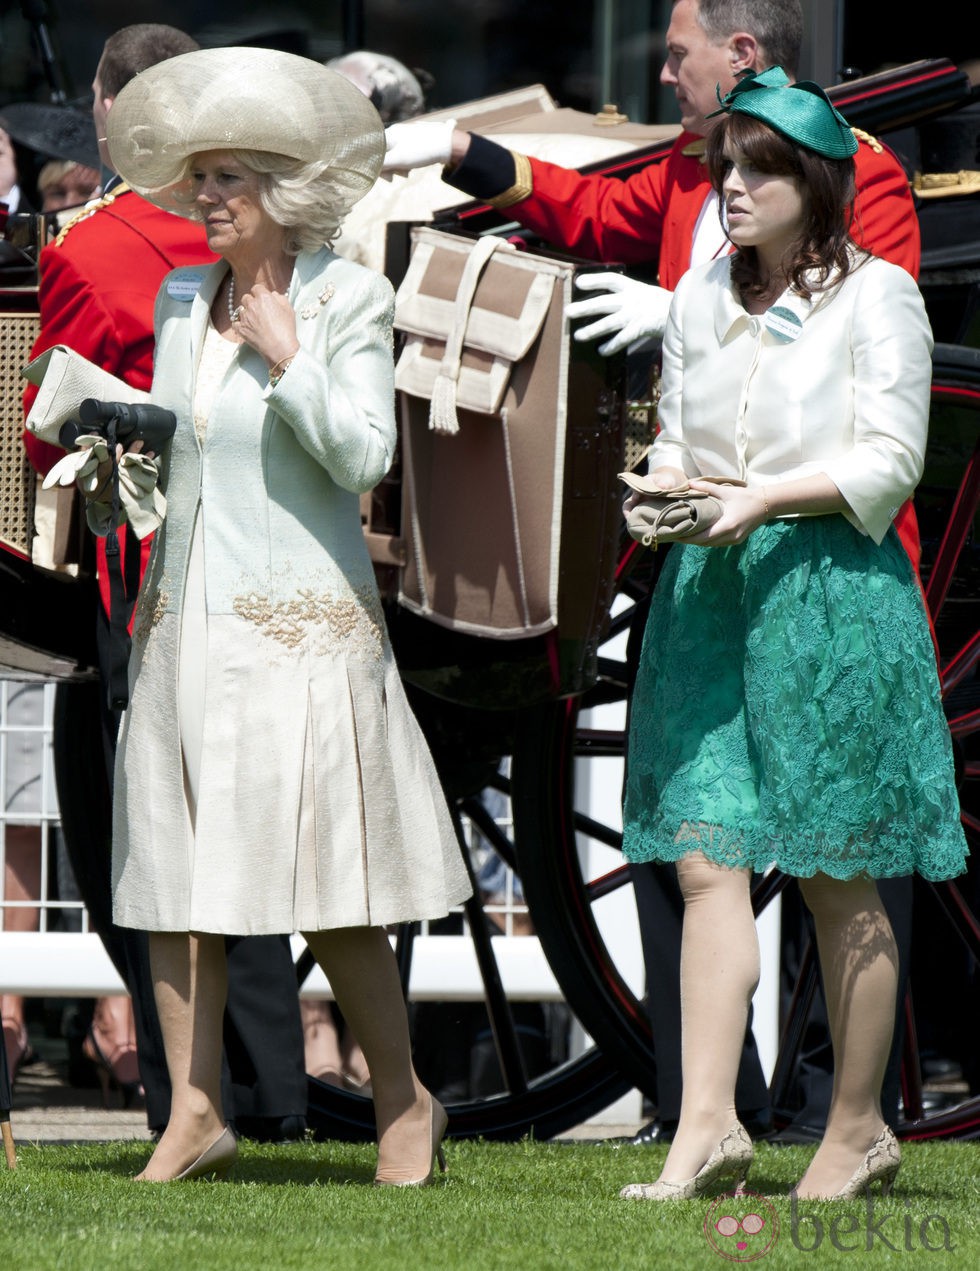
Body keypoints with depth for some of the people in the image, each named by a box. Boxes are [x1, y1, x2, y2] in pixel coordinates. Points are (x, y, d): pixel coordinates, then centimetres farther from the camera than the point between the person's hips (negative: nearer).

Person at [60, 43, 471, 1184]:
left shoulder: (347, 300, -3)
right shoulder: (181, 298, 13)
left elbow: (366, 457, -10)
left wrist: (287, 358, -14)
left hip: (299, 617, -6)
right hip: (184, 609, 6)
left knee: (324, 881, -6)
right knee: (168, 872, 1)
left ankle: (402, 1104, 7)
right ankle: (195, 1111, 6)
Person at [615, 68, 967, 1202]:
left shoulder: (877, 295, -2)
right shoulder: (699, 300, 15)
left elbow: (891, 461, -6)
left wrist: (766, 496, -17)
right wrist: (665, 489, -2)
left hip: (830, 586, -5)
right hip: (708, 592, 5)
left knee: (836, 879, 1)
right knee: (704, 857, -7)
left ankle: (857, 1129, 11)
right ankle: (705, 1128, -11)